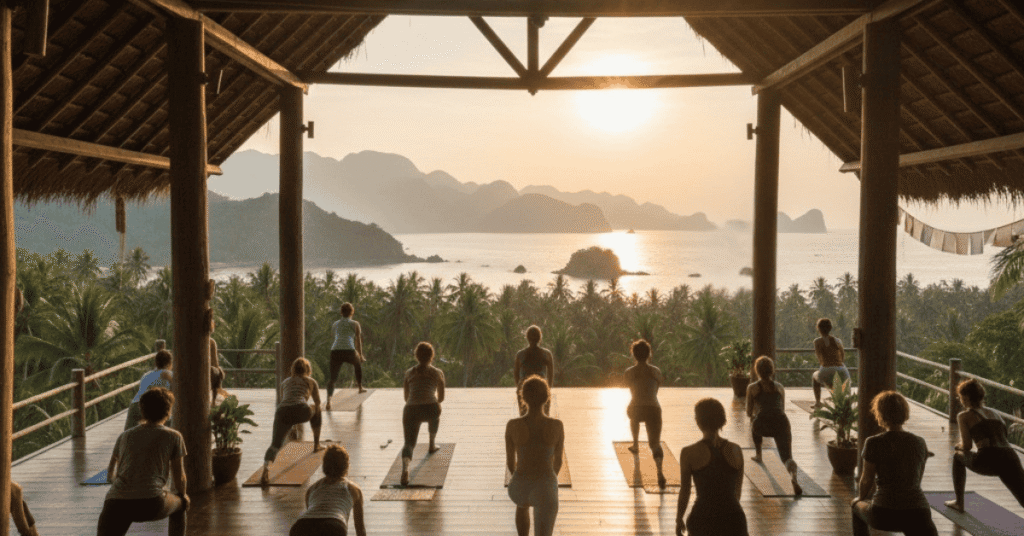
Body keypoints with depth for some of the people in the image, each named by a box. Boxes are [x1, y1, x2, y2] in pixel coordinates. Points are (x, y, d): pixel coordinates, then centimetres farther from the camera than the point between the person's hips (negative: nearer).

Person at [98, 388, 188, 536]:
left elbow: (110, 475, 32)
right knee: (180, 504, 30)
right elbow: (179, 477, 18)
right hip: (151, 502, -2)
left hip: (116, 502, 2)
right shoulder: (173, 437, 12)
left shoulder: (125, 436, 23)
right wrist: (183, 495, 40)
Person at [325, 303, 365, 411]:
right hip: (349, 351, -2)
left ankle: (329, 400, -22)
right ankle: (360, 387, 45)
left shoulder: (335, 324, 26)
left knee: (332, 377, 2)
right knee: (358, 363, 32)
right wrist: (360, 355, 31)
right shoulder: (354, 324, 15)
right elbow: (358, 341, 18)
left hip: (335, 351, 2)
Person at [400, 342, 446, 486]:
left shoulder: (409, 373, 19)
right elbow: (441, 398, 21)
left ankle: (405, 468, -28)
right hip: (430, 409, 0)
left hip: (410, 411, 0)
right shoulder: (437, 373, 14)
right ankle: (432, 444, 48)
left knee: (409, 443, 2)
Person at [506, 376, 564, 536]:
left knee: (522, 503, 41)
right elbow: (558, 461, 3)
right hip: (545, 491, -2)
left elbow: (510, 462, 1)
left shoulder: (512, 426, -14)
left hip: (520, 487, 2)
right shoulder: (557, 426, -12)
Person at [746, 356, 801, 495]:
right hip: (781, 421, 1)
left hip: (763, 425, -1)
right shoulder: (779, 387, 26)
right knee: (786, 456, -7)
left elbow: (749, 413, 23)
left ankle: (758, 455, 43)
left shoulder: (752, 388, 18)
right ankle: (793, 475, -40)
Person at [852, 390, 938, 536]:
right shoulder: (920, 443, 6)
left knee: (858, 506, 31)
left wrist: (860, 498, 25)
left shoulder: (874, 443, -7)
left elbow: (867, 480, 3)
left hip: (885, 515, -2)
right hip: (917, 514, 2)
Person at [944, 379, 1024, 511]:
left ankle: (959, 503, 30)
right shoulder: (994, 414, 29)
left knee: (958, 456, 27)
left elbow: (967, 445, 5)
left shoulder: (964, 416, 12)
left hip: (988, 461, -4)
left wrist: (959, 446, 29)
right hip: (1010, 457, 4)